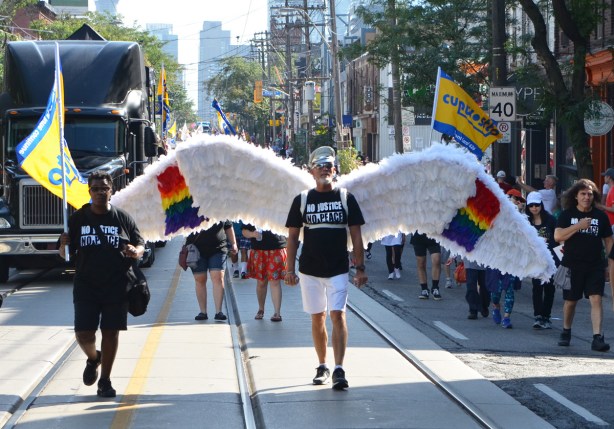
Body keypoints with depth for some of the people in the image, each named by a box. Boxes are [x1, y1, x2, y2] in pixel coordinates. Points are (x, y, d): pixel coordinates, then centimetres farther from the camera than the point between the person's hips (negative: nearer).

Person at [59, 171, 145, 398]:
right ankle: (93, 358, 30)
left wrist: (136, 252, -14)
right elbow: (65, 255, 9)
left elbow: (141, 246, 10)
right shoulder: (77, 219, 5)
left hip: (116, 286, 0)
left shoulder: (123, 218, 4)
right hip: (86, 286, 0)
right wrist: (64, 245, -14)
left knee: (111, 332, 1)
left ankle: (105, 381, 14)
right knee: (83, 334, -5)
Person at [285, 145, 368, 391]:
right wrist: (289, 269, 0)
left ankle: (339, 370, -14)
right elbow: (293, 236, 7)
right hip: (309, 269, 2)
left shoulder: (346, 198, 2)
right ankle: (322, 366, 20)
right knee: (317, 319, 8)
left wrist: (360, 268, -1)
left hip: (338, 269, -2)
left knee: (338, 316, -12)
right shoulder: (302, 200, 4)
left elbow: (356, 235, 4)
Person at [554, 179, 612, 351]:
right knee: (570, 301, 11)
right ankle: (566, 332, 32)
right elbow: (558, 236, -9)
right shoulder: (567, 215, 3)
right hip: (572, 266, 0)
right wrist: (579, 225, -17)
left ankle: (598, 337, -19)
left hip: (595, 266, 0)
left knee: (596, 299, -14)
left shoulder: (600, 216, 6)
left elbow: (608, 240, 12)